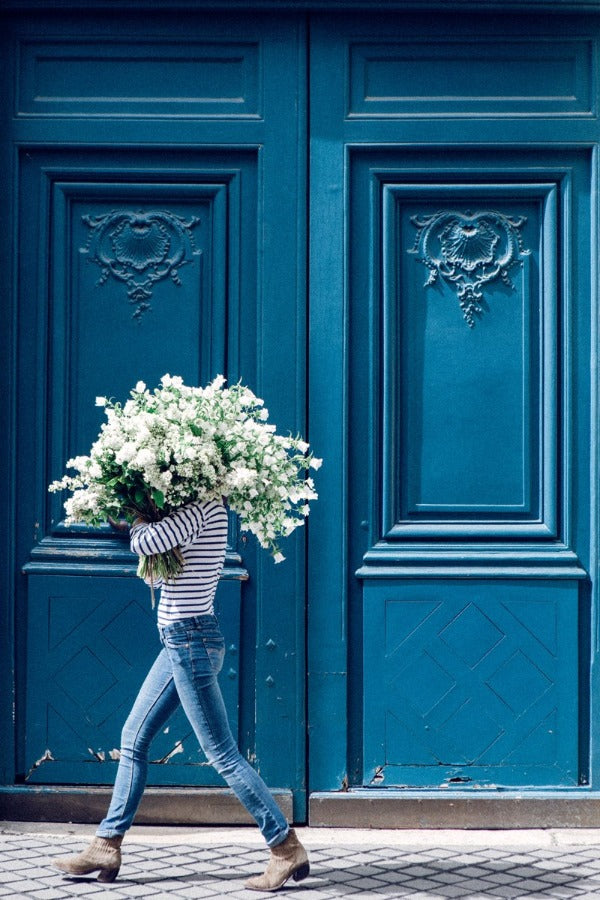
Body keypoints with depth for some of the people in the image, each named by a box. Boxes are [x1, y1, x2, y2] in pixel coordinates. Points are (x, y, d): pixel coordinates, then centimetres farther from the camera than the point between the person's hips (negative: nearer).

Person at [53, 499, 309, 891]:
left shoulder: (200, 507, -19)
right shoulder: (203, 505, 11)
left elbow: (143, 543, -26)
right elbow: (159, 548, 13)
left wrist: (140, 514, -7)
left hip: (190, 642, -11)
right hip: (181, 640, 11)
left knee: (223, 754, -4)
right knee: (134, 740, 14)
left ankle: (287, 848, 3)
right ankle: (106, 847, 20)